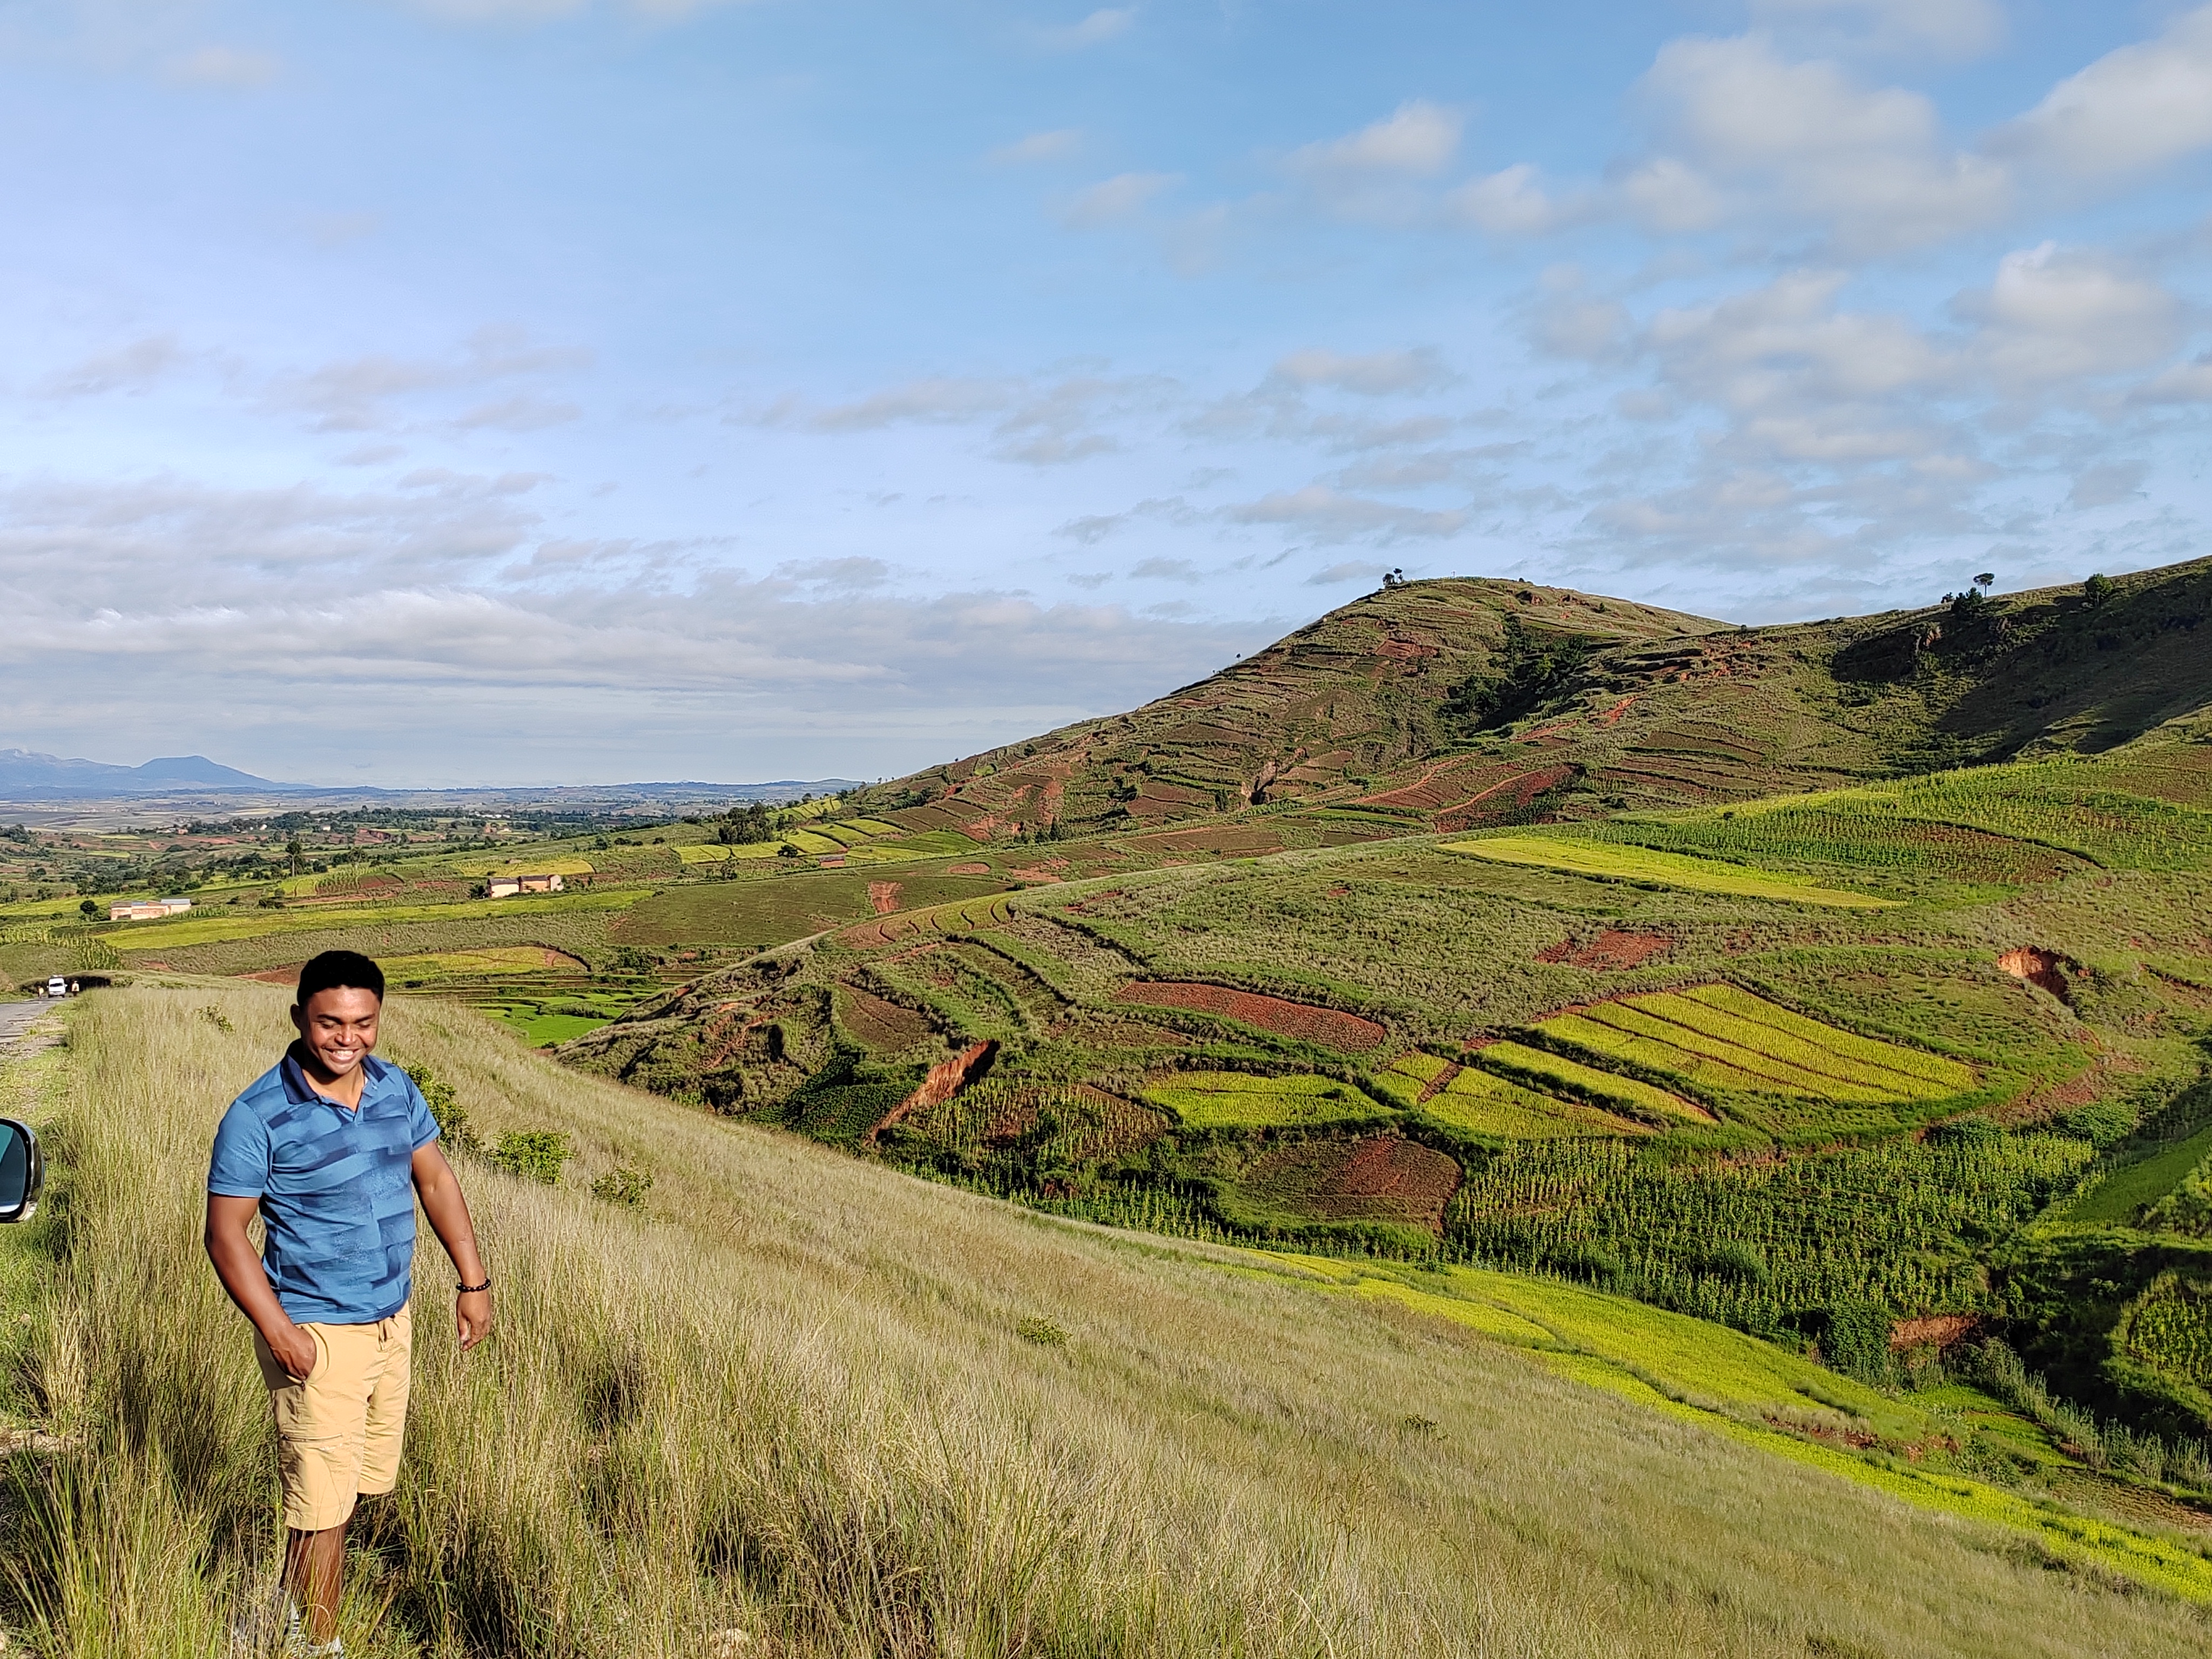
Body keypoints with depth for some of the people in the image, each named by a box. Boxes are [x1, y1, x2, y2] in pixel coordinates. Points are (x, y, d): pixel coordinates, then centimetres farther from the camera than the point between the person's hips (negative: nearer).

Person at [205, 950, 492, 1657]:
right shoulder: (258, 1116, -18)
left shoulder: (397, 1089, 0)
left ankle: (293, 1598, 43)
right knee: (324, 1505, 1)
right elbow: (226, 1234, -14)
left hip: (391, 1324, 7)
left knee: (370, 1483, 20)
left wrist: (473, 1281, 8)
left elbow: (435, 1180, 10)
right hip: (317, 1336, -6)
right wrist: (280, 1333, -22)